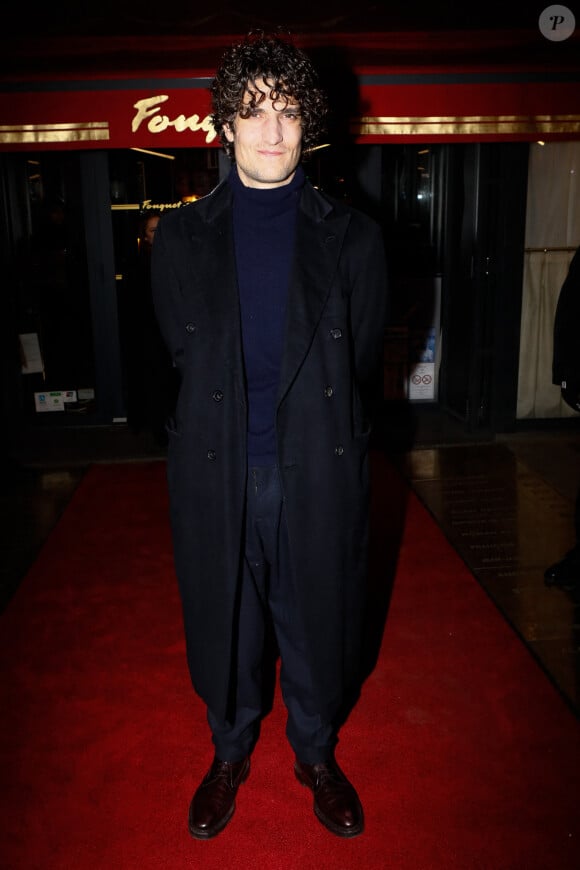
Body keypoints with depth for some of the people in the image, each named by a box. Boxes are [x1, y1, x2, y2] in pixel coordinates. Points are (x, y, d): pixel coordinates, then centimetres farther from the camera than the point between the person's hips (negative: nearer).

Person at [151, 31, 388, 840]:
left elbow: (363, 368, 3)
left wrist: (325, 447, 0)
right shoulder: (181, 238, 2)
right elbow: (182, 363, 5)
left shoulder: (353, 237, 0)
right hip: (218, 475, 1)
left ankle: (317, 753, 41)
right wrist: (228, 440, 2)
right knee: (224, 621, 16)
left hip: (319, 474, 0)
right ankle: (230, 751, 42)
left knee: (318, 621, 14)